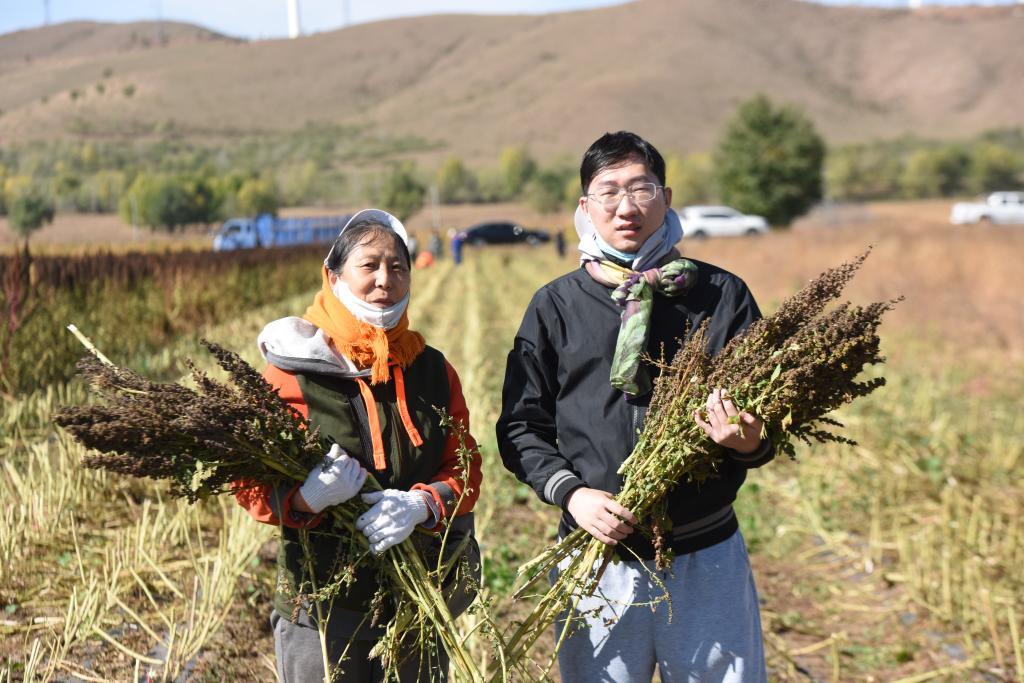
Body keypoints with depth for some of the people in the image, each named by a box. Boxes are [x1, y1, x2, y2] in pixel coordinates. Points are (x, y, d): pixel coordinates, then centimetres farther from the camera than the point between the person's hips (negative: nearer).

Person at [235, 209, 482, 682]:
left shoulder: (432, 371, 6)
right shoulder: (291, 369, -6)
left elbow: (465, 468, 2)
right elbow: (250, 483, -7)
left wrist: (421, 505, -18)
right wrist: (304, 497, -27)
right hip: (322, 604, -3)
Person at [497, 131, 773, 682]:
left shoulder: (723, 295, 2)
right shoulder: (555, 306, 3)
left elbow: (764, 418, 4)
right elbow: (520, 425, 5)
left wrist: (749, 443, -19)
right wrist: (570, 493, -11)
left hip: (708, 558, 0)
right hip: (597, 555, 0)